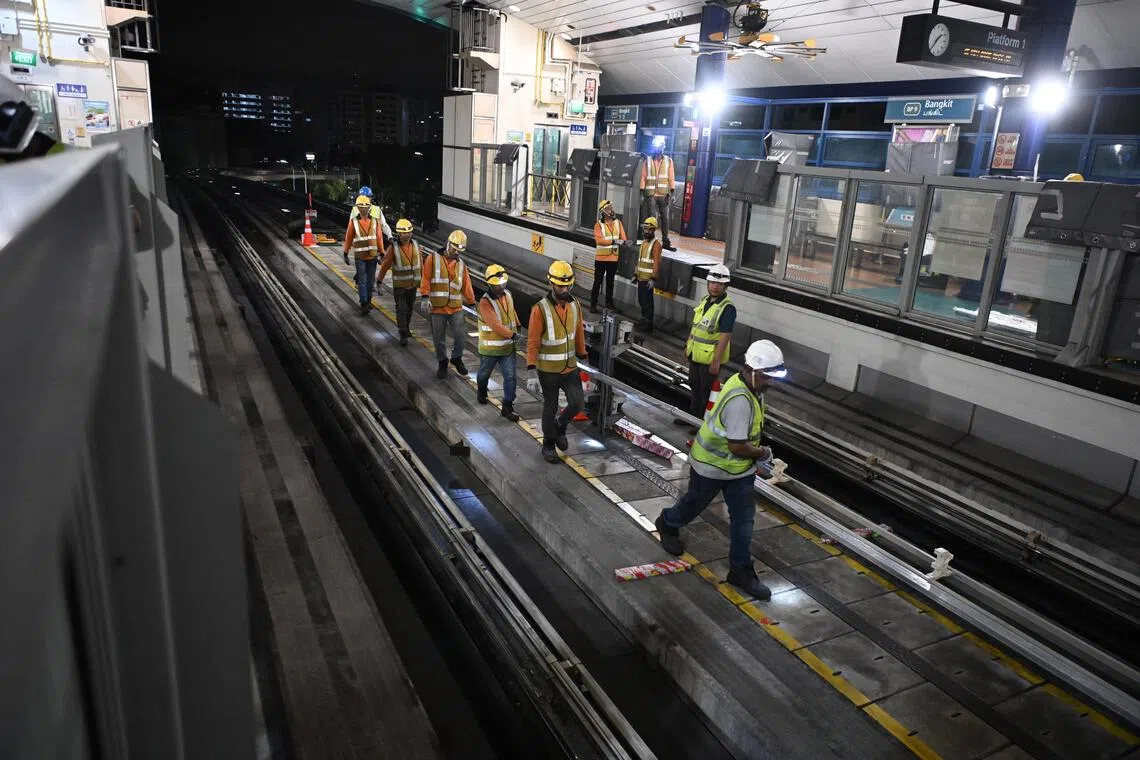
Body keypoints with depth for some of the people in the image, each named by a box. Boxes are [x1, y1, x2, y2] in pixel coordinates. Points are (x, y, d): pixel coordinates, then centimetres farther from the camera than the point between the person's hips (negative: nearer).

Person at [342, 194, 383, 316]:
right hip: (360, 257, -3)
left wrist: (382, 254, 4)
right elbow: (348, 238, 2)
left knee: (370, 280, 11)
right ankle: (363, 305, -7)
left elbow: (379, 239, 6)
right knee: (362, 280, -6)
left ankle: (368, 301, 26)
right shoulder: (353, 222, -3)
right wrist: (345, 254, 3)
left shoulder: (375, 222, 3)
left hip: (372, 256, 3)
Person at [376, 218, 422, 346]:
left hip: (412, 284, 4)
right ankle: (403, 335, -1)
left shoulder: (415, 245, -3)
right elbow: (385, 265, -9)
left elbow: (420, 264, 6)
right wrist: (379, 282, -4)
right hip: (399, 285, -4)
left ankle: (406, 327, 39)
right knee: (401, 309, -7)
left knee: (410, 308, 17)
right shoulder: (393, 247, -15)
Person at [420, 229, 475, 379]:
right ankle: (442, 363, 26)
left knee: (461, 335, -9)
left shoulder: (461, 265, 12)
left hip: (456, 308, 2)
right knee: (439, 339, 6)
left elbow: (466, 286, 13)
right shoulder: (433, 259, 2)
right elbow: (425, 279, -5)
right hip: (437, 308, -2)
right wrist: (425, 298, -16)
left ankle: (456, 358, 16)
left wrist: (472, 304, 11)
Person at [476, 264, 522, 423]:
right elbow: (495, 325, -29)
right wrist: (512, 335, -23)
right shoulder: (485, 303, -25)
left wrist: (517, 326, 21)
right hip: (490, 349, -5)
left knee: (510, 377, -1)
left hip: (507, 347, 5)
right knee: (484, 373, 20)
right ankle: (481, 391, 51)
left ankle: (507, 407, 8)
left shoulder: (507, 294, -2)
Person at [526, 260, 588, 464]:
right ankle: (548, 445, 31)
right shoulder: (540, 309, -18)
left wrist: (583, 360, 14)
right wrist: (531, 373, -22)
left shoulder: (575, 305, -1)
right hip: (548, 371, -4)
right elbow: (532, 343, -18)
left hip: (570, 368, 4)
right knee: (550, 408, 10)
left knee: (577, 403, -1)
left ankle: (560, 426, 30)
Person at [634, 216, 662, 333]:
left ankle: (648, 326, 0)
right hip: (641, 278, 8)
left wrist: (653, 278, -23)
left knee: (647, 301, -6)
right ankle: (643, 321, 26)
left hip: (648, 279, -8)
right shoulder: (643, 242, 17)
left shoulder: (656, 244, -10)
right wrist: (636, 275, 21)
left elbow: (656, 262, -17)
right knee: (641, 300, 14)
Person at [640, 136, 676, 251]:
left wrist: (671, 193, -5)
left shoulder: (668, 161, 7)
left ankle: (666, 242, 12)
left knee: (665, 218, 5)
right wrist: (641, 192, -6)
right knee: (651, 218, -4)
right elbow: (643, 177, 2)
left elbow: (671, 178, 3)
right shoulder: (648, 161, 5)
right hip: (651, 195, -1)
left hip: (664, 195, 1)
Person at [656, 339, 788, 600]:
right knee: (694, 504, 18)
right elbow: (738, 446, -33)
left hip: (739, 467, 8)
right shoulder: (740, 400, -34)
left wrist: (756, 455, 8)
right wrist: (764, 454, -15)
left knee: (744, 518, 7)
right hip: (712, 465, -8)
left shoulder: (750, 386, -3)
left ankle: (741, 571, 19)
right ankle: (667, 525, 48)